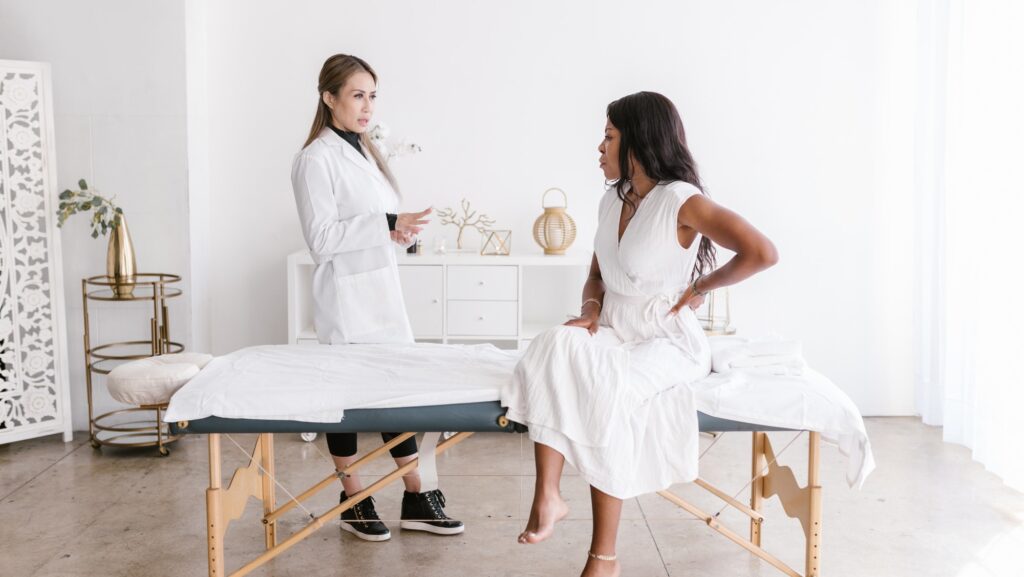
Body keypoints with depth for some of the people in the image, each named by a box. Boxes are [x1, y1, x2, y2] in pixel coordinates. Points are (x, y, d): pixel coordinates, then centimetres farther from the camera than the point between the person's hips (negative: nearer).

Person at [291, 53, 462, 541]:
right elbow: (322, 238, -18)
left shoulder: (365, 150, 13)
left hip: (383, 288, 8)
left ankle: (416, 498, 17)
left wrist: (397, 228, 0)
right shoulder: (316, 159, -12)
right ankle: (353, 501, 19)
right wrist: (387, 226, -22)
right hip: (347, 295, -8)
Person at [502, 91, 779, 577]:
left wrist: (701, 287, -11)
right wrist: (589, 311, -3)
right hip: (614, 333, 6)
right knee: (557, 347, -26)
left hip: (667, 340, -6)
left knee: (607, 386, -33)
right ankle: (547, 496, -30)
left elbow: (762, 253, -21)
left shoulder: (682, 201, -13)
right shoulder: (612, 200, 10)